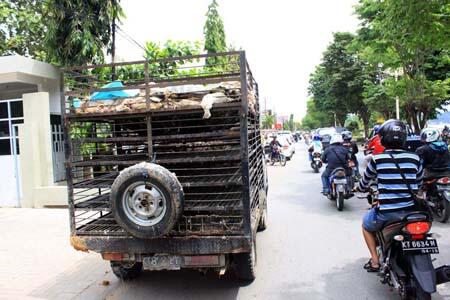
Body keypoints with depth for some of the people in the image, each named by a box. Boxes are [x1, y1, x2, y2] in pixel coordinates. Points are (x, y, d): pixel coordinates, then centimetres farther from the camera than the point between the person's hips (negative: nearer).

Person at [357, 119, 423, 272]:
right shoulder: (414, 158, 0)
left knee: (366, 225, 28)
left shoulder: (377, 159, -9)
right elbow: (419, 183, 14)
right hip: (411, 210, 4)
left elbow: (365, 181, 8)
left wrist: (360, 188, 30)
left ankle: (375, 261, 20)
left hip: (386, 212, -3)